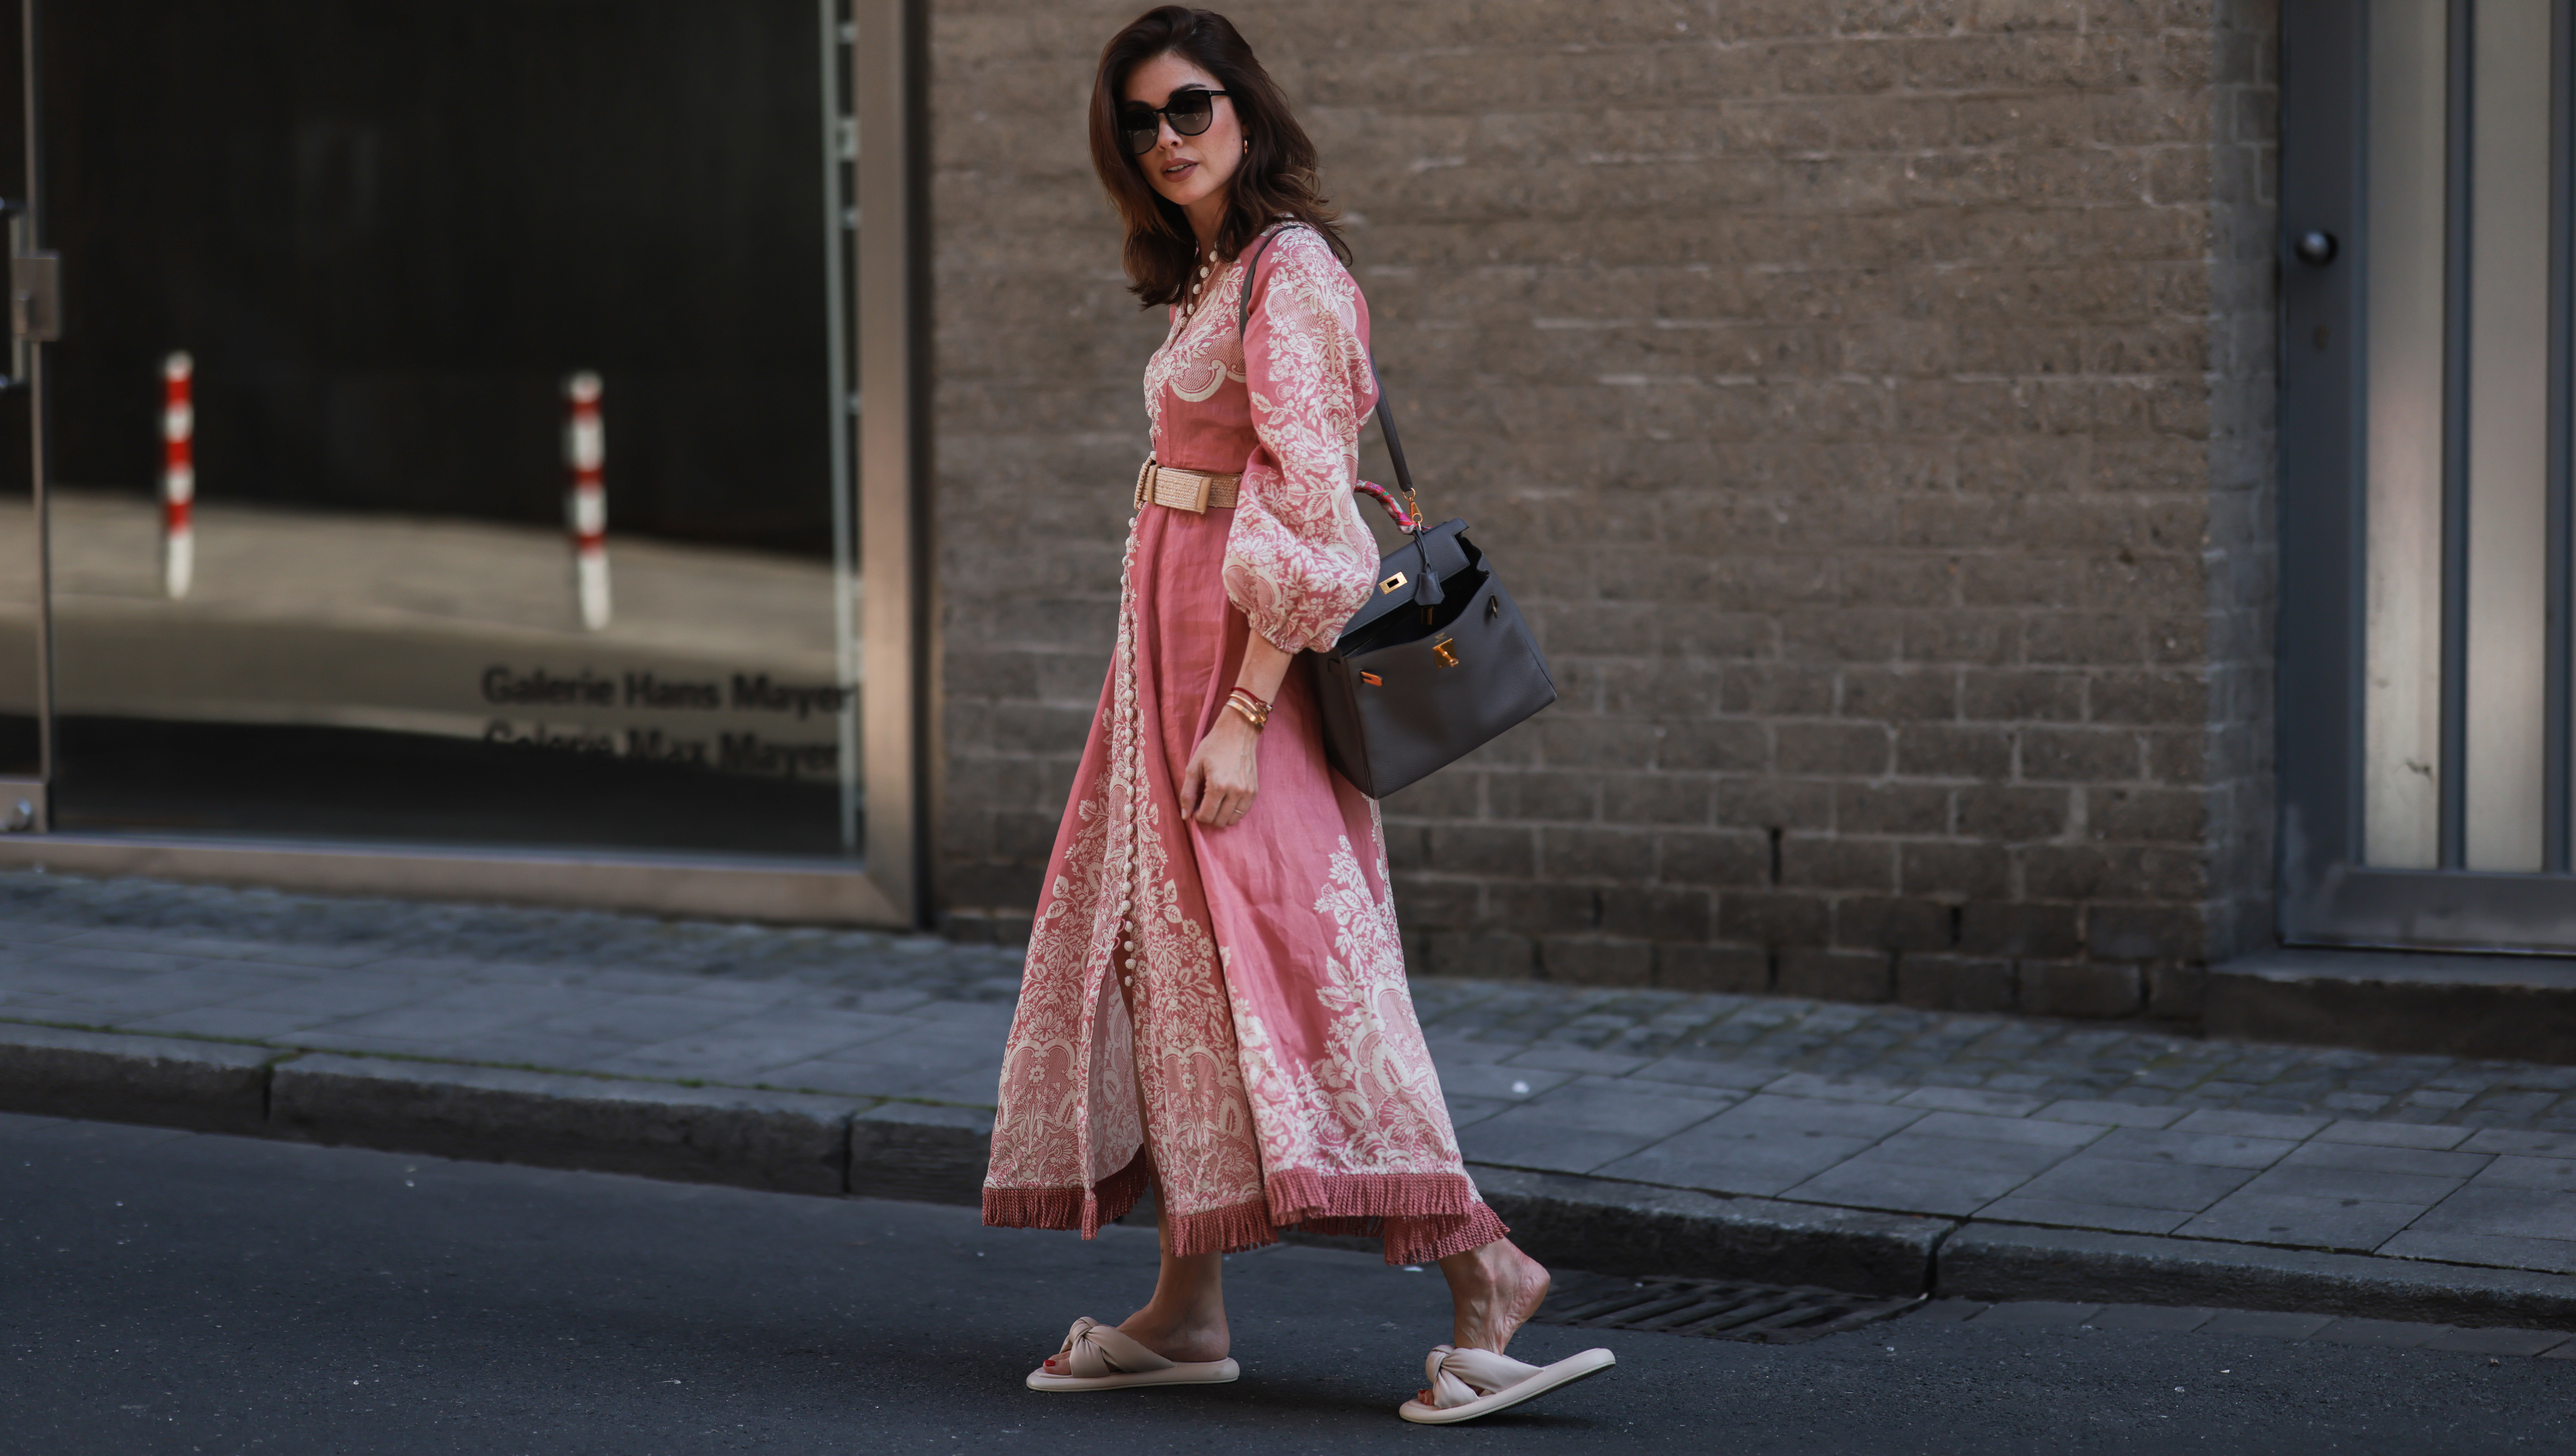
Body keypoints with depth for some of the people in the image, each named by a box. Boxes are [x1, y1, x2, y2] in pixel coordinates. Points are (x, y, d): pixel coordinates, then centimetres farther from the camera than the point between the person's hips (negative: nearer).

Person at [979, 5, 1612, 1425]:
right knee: (1163, 951, 9)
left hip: (1239, 654, -10)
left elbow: (1312, 510, -20)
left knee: (1276, 959, -11)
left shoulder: (1289, 272, -14)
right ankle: (1186, 1308, 14)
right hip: (1171, 644, 10)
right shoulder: (1210, 274, 14)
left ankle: (1479, 1267, -9)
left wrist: (1242, 715, -23)